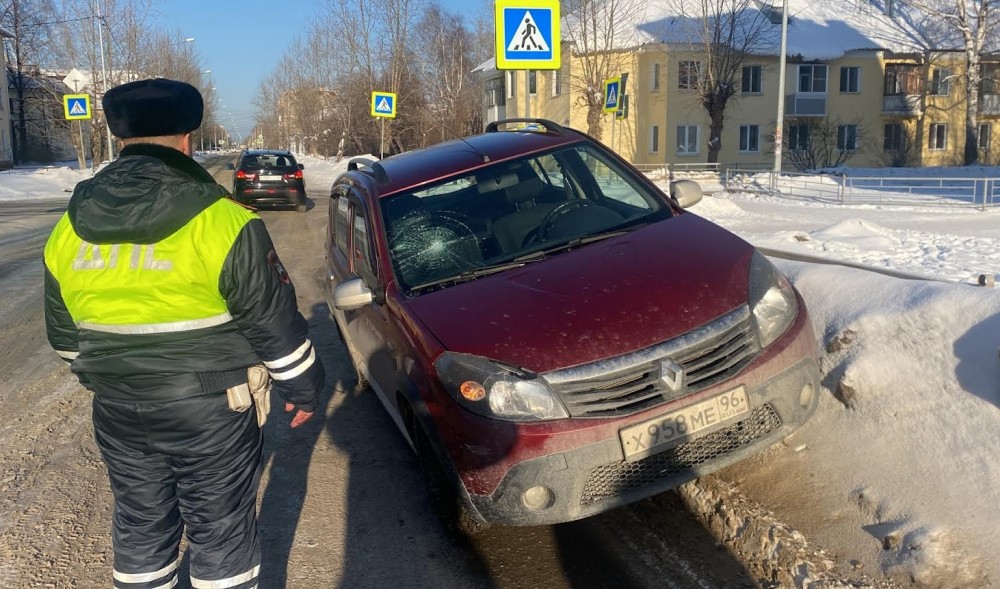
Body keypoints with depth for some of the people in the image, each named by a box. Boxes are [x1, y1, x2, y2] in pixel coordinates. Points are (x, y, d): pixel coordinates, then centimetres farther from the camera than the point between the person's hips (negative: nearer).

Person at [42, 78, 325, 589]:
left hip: (118, 414, 5)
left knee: (139, 526, 22)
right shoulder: (223, 222, -17)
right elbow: (276, 323, -12)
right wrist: (303, 388, 2)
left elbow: (64, 334, 11)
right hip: (211, 412, -5)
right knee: (221, 530, 11)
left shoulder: (68, 231, 0)